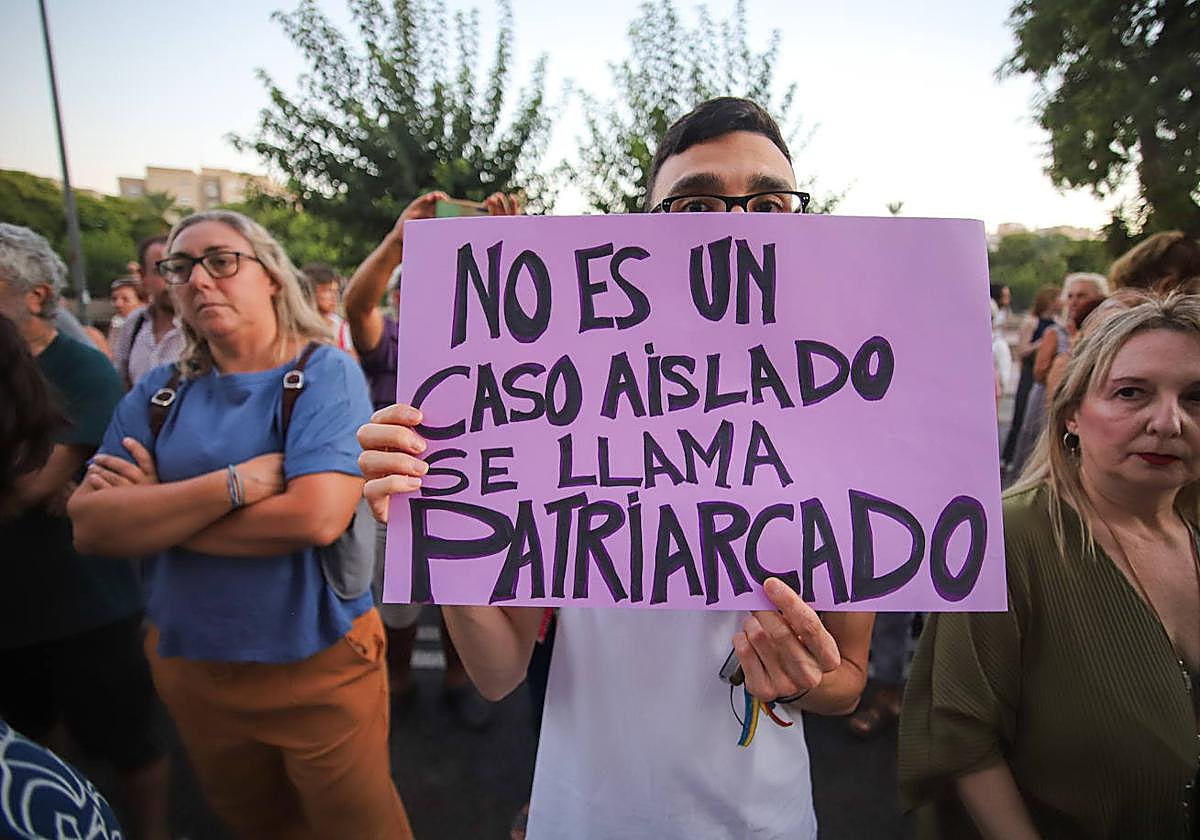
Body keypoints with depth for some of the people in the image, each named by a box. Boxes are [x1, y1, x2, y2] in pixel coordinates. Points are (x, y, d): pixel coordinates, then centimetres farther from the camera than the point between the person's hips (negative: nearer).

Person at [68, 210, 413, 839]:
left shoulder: (324, 372, -14)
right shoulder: (160, 392, 1)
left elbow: (317, 517, -27)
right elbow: (90, 523, -9)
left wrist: (157, 511, -14)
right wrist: (236, 484, -24)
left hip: (317, 664, -5)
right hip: (189, 664, 5)